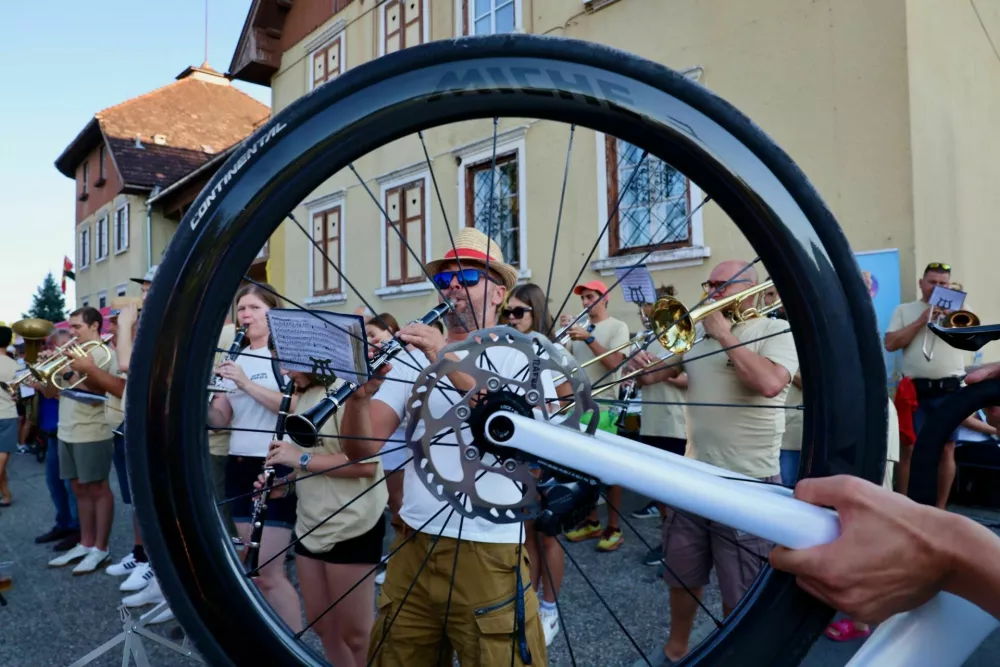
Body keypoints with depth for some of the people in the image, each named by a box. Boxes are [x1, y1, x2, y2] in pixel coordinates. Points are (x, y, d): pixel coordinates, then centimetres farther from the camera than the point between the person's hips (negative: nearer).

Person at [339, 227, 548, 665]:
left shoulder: (525, 357, -2)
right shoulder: (413, 357, 6)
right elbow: (361, 448, -2)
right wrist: (360, 393, -22)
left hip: (490, 555, -3)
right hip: (412, 547, 4)